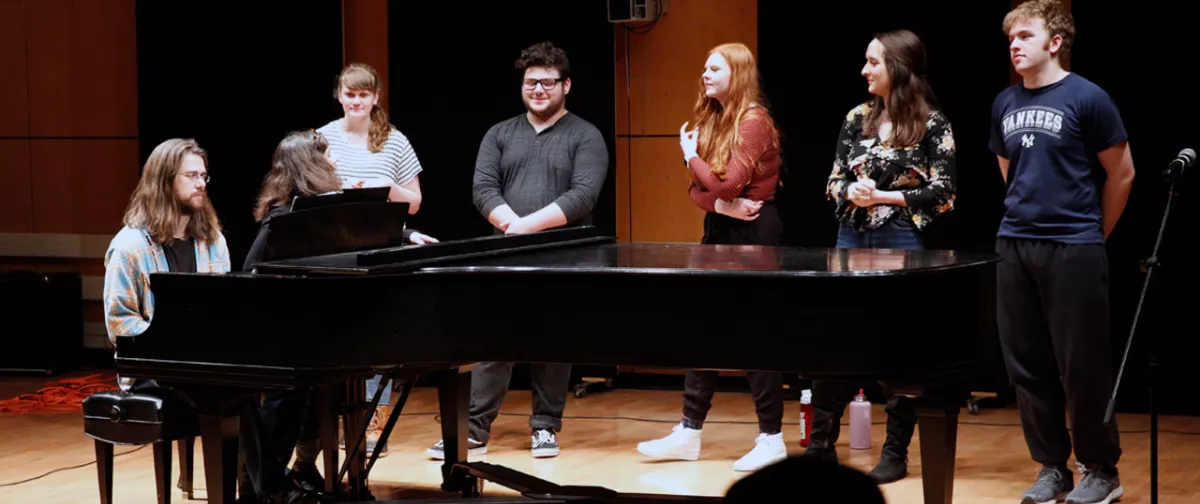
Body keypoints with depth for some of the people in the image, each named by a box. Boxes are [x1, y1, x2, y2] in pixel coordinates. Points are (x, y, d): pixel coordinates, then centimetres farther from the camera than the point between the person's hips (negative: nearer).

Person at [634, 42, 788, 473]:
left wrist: (691, 155, -7)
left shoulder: (754, 122, -15)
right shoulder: (710, 120, 11)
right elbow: (697, 189, 7)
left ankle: (772, 438, 4)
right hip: (719, 230, 9)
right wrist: (721, 205, -14)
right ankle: (689, 433, 15)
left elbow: (728, 183, -23)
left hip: (753, 232, -9)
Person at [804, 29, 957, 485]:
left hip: (903, 243, -5)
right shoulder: (857, 118, 8)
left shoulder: (931, 124, -6)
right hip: (852, 238, 5)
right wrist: (851, 193, -10)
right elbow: (835, 181, 12)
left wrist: (884, 197, -14)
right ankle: (821, 444, 13)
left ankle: (896, 453, 12)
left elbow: (942, 194, -8)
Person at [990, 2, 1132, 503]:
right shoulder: (1005, 104, 9)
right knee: (1027, 364, 8)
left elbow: (1121, 174, 0)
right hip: (1014, 247, 6)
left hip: (1073, 250, -6)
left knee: (1082, 366, -2)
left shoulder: (1087, 99, -7)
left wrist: (1093, 235, 7)